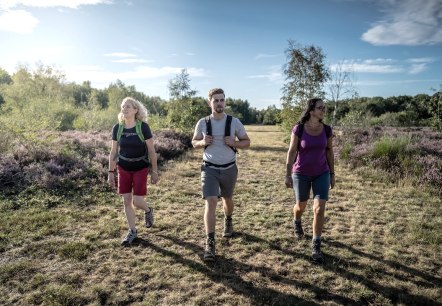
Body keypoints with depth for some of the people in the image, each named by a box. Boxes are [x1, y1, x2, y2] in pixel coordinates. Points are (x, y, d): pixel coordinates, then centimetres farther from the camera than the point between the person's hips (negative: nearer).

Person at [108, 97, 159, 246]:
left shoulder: (143, 127, -13)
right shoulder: (117, 128, -4)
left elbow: (151, 151, -8)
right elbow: (113, 152, 4)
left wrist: (154, 171, -6)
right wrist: (111, 172, 4)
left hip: (140, 168, -3)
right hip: (123, 169, 3)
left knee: (137, 201, -6)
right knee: (126, 200, 6)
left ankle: (148, 211, 30)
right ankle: (132, 231, 22)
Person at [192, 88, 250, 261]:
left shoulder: (234, 122, -7)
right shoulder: (203, 123, -5)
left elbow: (247, 142, 2)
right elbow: (194, 142, 9)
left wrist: (234, 143, -18)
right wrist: (202, 142, -15)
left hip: (229, 169, 1)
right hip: (209, 169, -1)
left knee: (227, 198, 22)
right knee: (210, 203, -13)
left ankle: (228, 221, 54)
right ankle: (210, 244, -8)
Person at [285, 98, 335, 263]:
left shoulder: (327, 129, -4)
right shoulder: (299, 129, -14)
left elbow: (329, 152, 4)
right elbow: (291, 151, -10)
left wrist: (332, 174, 6)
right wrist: (288, 174, -10)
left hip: (321, 174, 2)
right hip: (301, 174, -2)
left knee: (319, 209, -8)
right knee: (301, 205, 16)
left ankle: (316, 246, 5)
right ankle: (296, 222, 51)